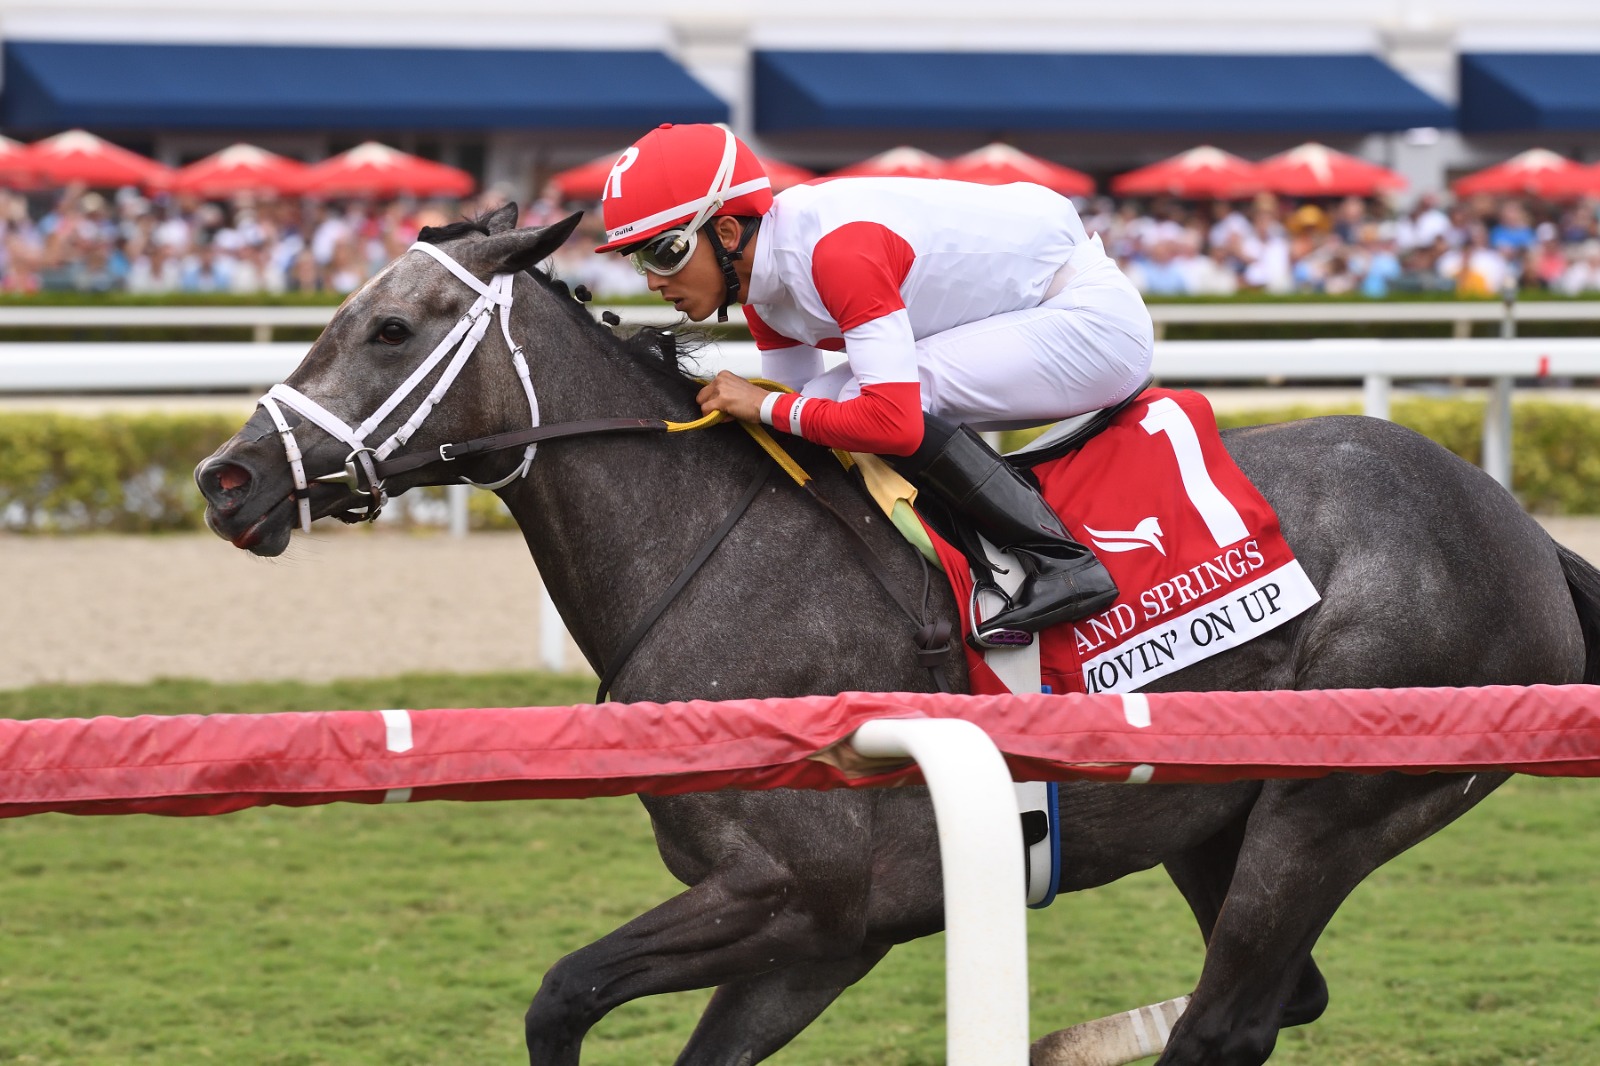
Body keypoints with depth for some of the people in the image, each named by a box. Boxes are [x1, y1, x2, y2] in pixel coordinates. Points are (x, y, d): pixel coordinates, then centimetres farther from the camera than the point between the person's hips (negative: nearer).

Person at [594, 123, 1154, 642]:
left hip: (1093, 319, -10)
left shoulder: (839, 248, -29)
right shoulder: (762, 285, 0)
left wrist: (767, 406, -23)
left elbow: (893, 421, -35)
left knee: (866, 401, -24)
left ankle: (1065, 562, -21)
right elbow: (802, 405, 8)